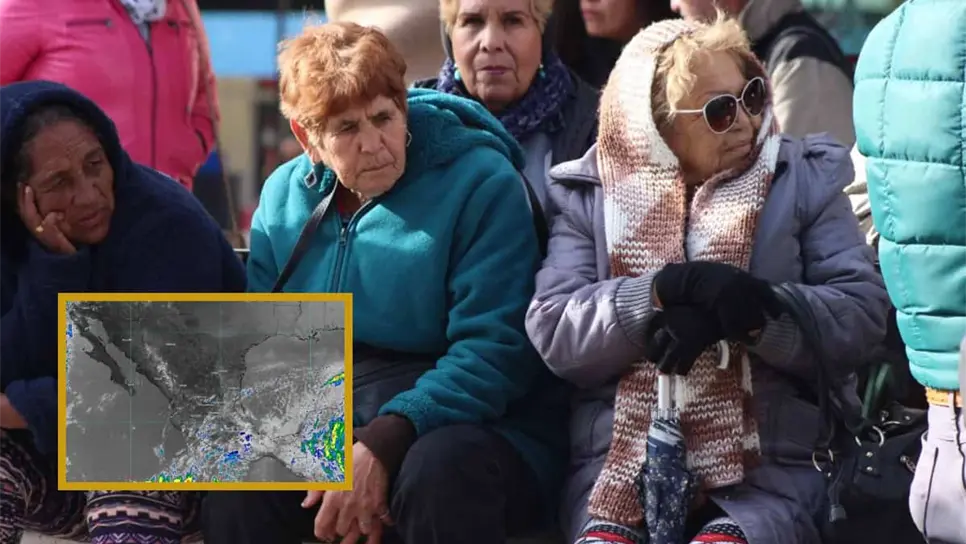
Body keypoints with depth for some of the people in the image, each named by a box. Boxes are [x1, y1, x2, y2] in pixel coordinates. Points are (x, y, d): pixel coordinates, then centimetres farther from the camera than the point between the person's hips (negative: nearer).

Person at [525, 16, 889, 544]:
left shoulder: (804, 179, 10)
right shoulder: (589, 196, 10)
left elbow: (864, 311, 0)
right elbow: (553, 334, 0)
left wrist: (744, 312, -15)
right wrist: (666, 292, -14)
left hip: (767, 461, 0)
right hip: (618, 457, 1)